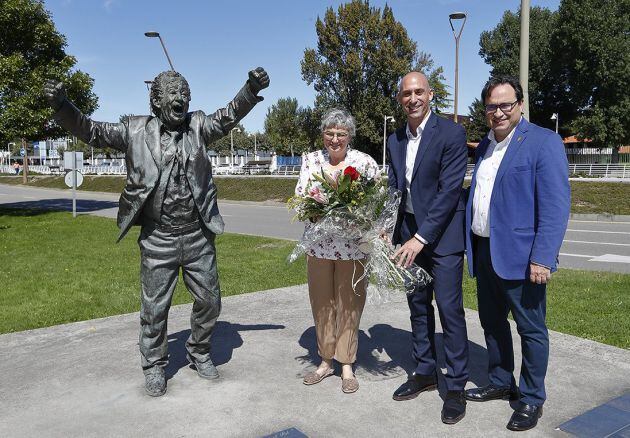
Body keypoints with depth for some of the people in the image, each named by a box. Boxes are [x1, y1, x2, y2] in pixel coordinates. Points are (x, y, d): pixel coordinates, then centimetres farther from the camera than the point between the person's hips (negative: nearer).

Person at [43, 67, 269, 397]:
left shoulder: (197, 126, 4)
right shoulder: (136, 130, 0)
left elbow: (229, 115, 1)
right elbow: (92, 132, 0)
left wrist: (252, 89, -16)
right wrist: (61, 106, -15)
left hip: (199, 237, 2)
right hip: (157, 241, -2)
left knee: (209, 301, 12)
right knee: (155, 308, 8)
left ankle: (199, 352, 37)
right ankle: (154, 367, 29)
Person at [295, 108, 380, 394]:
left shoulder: (365, 162, -3)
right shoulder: (310, 160, 6)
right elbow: (299, 196, 3)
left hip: (352, 245, -3)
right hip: (317, 244, 3)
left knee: (348, 304, 6)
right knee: (321, 303, 13)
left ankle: (346, 365, 23)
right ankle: (326, 361, 30)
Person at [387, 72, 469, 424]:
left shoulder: (451, 133, -12)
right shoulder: (396, 140, 9)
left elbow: (449, 190, -18)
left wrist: (421, 238, -21)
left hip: (442, 234, -6)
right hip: (410, 232, 7)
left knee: (450, 309, -3)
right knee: (418, 306, 14)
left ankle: (457, 386, 11)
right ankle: (425, 372, 29)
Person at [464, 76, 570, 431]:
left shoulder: (544, 142, -9)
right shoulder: (484, 147, 13)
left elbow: (556, 205, -15)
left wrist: (542, 258, -20)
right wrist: (471, 245, 14)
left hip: (520, 256, -7)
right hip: (484, 252, 7)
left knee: (531, 329, 6)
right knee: (492, 323, 18)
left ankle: (532, 399, 22)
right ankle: (501, 384, 36)